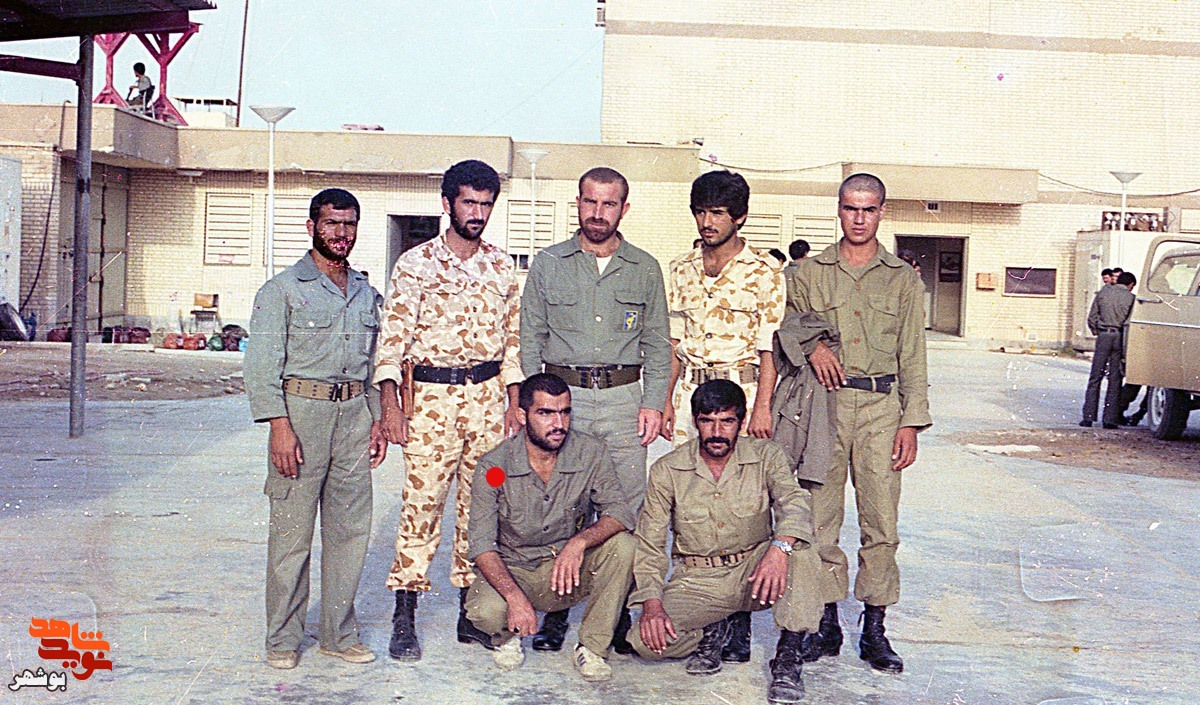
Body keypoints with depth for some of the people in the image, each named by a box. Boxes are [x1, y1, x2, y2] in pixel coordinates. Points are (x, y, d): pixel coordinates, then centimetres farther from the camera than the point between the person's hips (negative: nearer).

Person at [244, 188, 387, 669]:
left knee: (350, 529, 7)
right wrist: (280, 426, -15)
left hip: (354, 414, 5)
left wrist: (377, 419, 13)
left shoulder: (367, 294, 17)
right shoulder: (283, 290, 0)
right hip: (301, 410, -5)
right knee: (291, 531, -1)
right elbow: (262, 365, -7)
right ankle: (283, 638, 10)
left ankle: (338, 633, 18)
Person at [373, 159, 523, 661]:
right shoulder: (415, 263, 0)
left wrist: (513, 402, 9)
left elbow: (513, 337, 15)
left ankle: (471, 613, 16)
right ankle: (404, 619, 4)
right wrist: (390, 404, -12)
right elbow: (392, 336, -4)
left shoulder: (501, 266, 12)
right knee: (421, 502, -4)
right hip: (430, 395, -3)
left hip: (488, 395, 4)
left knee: (480, 504, 6)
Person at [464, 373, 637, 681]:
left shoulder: (591, 453, -12)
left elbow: (620, 511, -18)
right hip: (514, 572, -1)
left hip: (573, 573, 2)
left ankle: (592, 647, -10)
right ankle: (509, 636, 7)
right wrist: (515, 596, -33)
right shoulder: (494, 466, -15)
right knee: (485, 611, -33)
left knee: (621, 543, -27)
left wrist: (579, 541, -38)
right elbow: (482, 545, -17)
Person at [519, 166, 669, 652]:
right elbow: (530, 339, 9)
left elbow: (657, 344, 12)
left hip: (624, 397, 0)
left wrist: (653, 403, 1)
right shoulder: (549, 264, 9)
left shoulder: (645, 269, 10)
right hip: (563, 393, 0)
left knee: (626, 509, -1)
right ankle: (555, 610, 9)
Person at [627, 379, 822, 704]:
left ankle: (788, 656, -21)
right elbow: (648, 545, -2)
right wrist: (651, 602, -18)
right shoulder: (666, 470, -5)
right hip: (696, 582, 1)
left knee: (799, 546, -31)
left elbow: (794, 502, -23)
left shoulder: (765, 455, -6)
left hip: (754, 572, 0)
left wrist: (780, 547, -45)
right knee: (646, 640, -24)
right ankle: (710, 632, 9)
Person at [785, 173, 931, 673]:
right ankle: (827, 626, 13)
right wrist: (811, 346, -8)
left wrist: (911, 422, 2)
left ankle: (874, 631, 8)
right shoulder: (809, 273, 11)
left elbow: (912, 357, 9)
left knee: (881, 519, -1)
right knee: (821, 516, 2)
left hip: (880, 406, 0)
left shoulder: (902, 279, 11)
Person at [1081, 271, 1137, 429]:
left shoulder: (1102, 293, 8)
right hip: (1121, 338, -1)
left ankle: (1088, 417, 0)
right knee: (1115, 380, 5)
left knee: (1095, 378, 5)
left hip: (1104, 336, 1)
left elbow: (1091, 317, 5)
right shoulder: (1131, 298, 2)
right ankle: (1110, 419, 4)